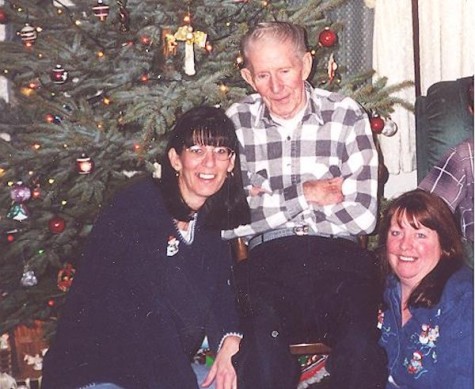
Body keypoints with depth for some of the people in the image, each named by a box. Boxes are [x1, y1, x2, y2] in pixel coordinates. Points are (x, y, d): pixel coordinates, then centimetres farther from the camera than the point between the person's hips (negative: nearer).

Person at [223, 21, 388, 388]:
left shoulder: (346, 115, 5)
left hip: (339, 256, 0)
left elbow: (363, 216, -2)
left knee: (360, 349, -27)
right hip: (268, 259, 0)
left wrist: (268, 203, -2)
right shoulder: (236, 123, 8)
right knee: (262, 354, -28)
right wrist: (303, 194, -4)